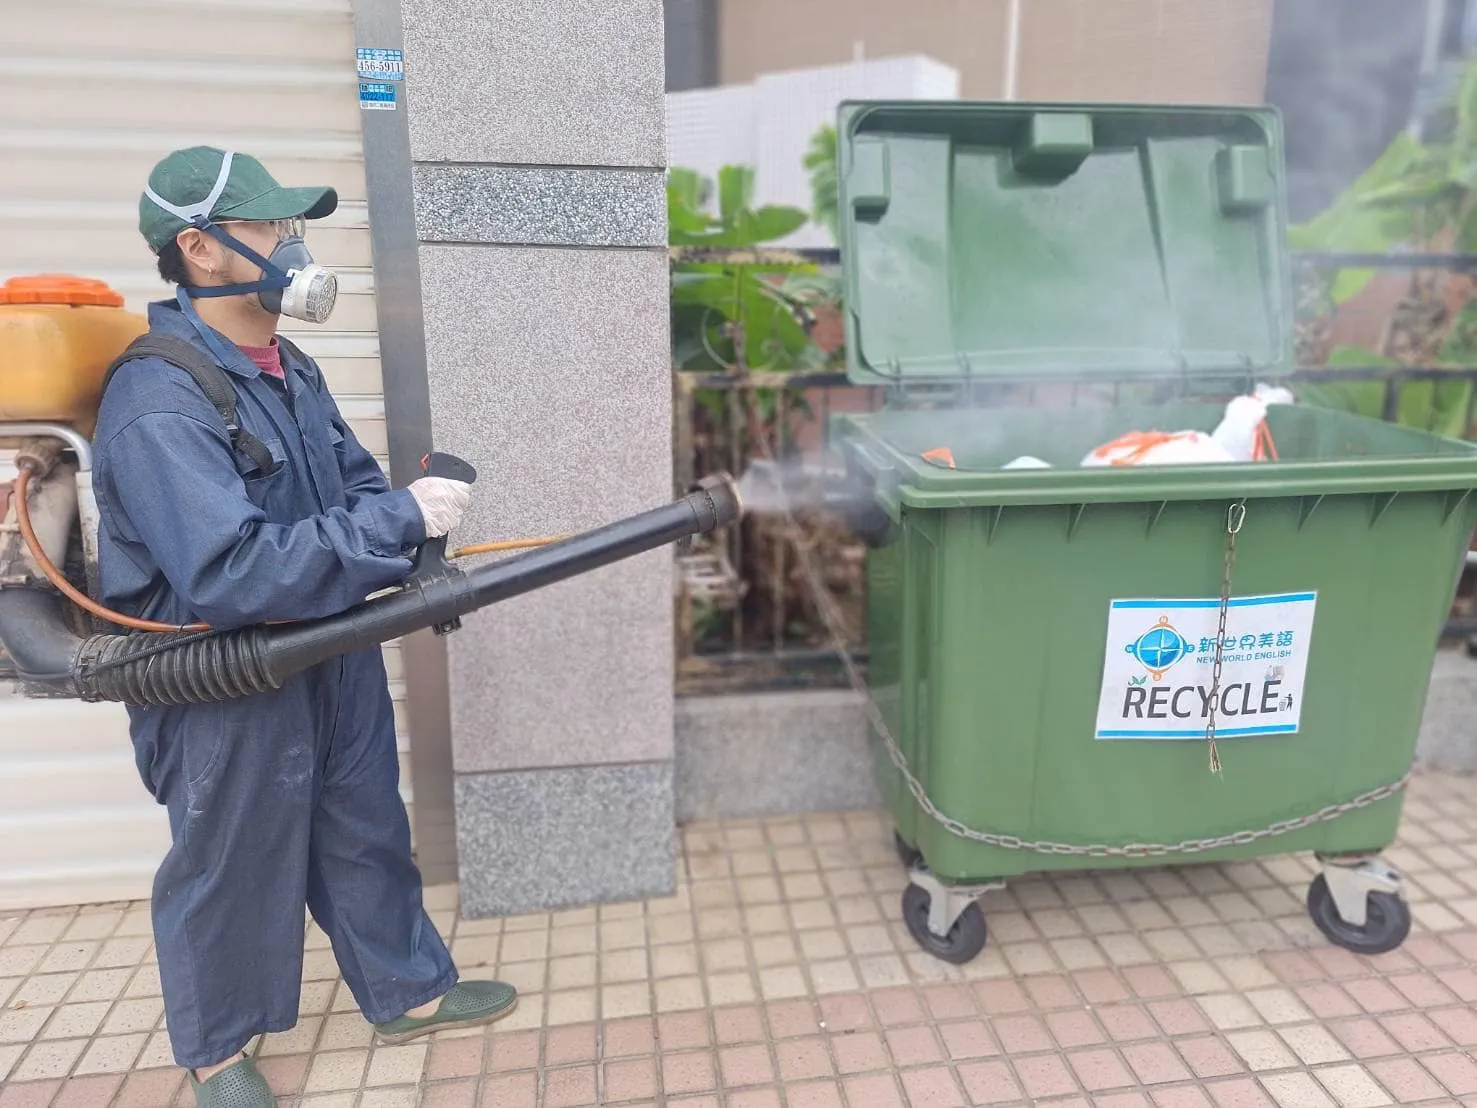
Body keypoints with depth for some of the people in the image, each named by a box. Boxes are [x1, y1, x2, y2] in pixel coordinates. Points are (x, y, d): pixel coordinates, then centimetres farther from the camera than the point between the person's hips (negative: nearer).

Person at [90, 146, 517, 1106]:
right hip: (225, 688, -7)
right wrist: (401, 521, -32)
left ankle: (411, 991, 42)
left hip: (335, 659, 8)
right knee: (229, 871, 14)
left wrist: (414, 554, -11)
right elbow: (228, 574, -33)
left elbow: (359, 489, 10)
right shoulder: (158, 404, -24)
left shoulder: (292, 371, 4)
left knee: (367, 834, 21)